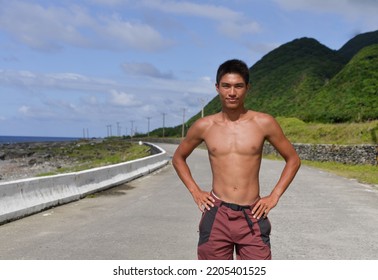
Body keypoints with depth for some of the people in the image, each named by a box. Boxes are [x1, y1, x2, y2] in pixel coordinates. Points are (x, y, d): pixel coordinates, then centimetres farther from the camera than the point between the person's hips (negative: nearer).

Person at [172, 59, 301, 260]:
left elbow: (293, 160, 10)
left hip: (253, 217, -1)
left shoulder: (264, 123, -1)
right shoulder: (204, 126, 2)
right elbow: (178, 158, 18)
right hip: (216, 215, 1)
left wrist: (274, 196, 2)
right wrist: (195, 192, 7)